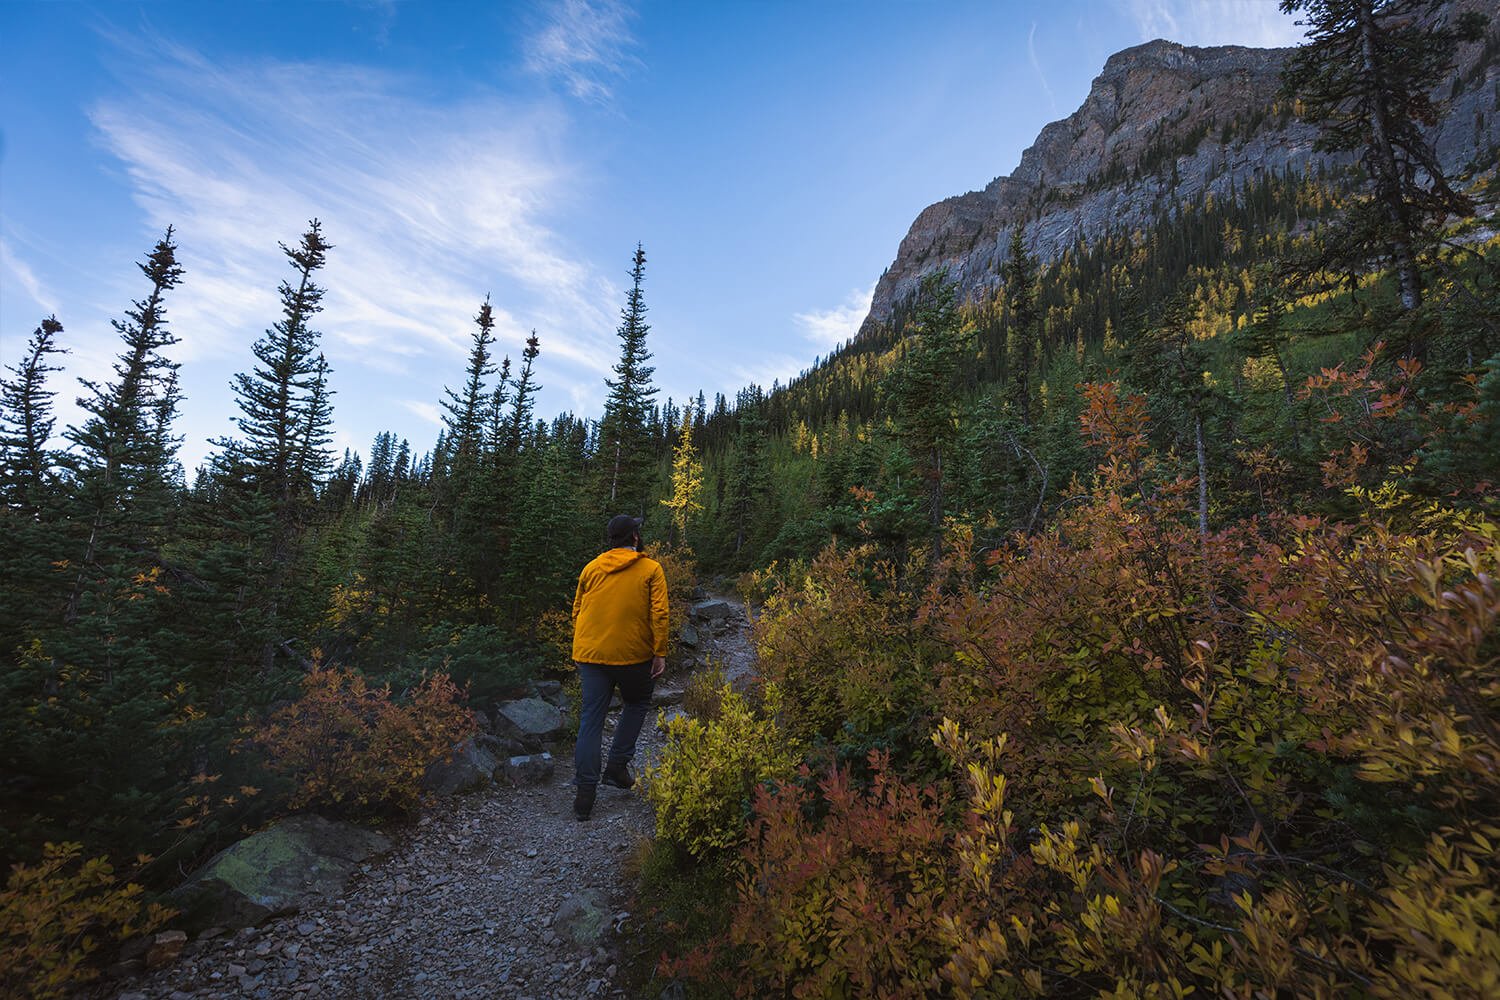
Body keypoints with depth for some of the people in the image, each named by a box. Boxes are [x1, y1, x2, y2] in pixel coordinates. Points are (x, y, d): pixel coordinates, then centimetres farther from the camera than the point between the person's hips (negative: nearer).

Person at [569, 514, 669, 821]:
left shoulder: (591, 568, 8)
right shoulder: (651, 569, -3)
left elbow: (577, 611, 13)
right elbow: (659, 614, -11)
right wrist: (660, 653, -6)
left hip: (590, 655, 3)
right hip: (632, 655, -3)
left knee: (591, 718, 9)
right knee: (637, 704, 22)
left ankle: (585, 791, 10)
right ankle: (616, 766, 18)